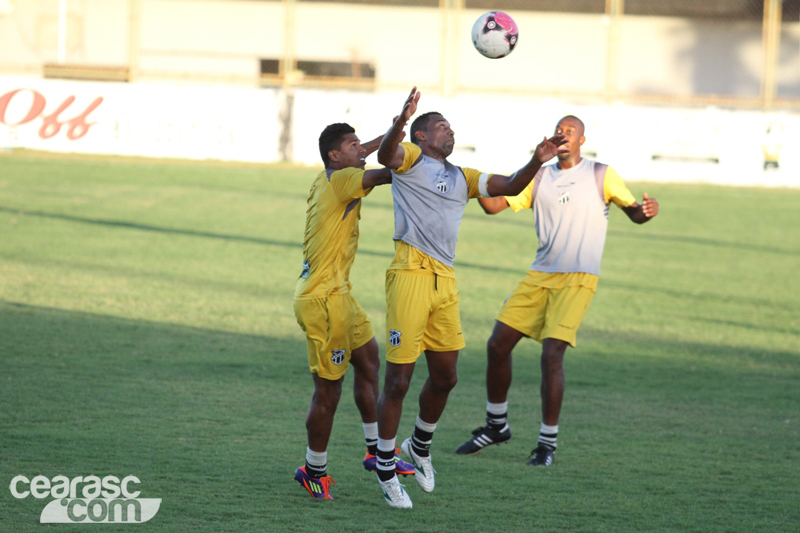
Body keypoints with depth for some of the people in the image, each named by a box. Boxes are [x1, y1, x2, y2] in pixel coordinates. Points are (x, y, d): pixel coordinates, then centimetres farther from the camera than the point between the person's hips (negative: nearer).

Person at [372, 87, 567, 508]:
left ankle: (420, 445, 35)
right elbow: (385, 155, -18)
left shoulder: (461, 177, 24)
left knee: (444, 376, 13)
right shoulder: (410, 158, 4)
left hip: (445, 279, 7)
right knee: (399, 378, -5)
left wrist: (536, 161, 1)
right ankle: (386, 467, 6)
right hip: (411, 271, -7)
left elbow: (510, 186, 20)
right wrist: (401, 119, -38)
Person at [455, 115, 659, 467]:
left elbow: (632, 211, 1)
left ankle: (548, 443, -7)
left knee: (552, 353, -17)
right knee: (498, 344, 2)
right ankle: (496, 426, 21)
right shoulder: (539, 178, 11)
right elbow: (496, 204, 4)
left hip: (578, 279, -5)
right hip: (539, 276, 5)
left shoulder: (600, 175, 2)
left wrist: (645, 211, -23)